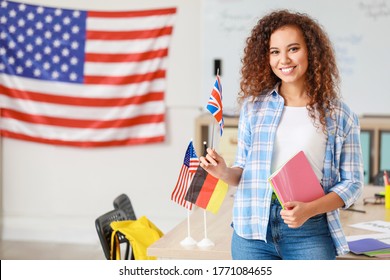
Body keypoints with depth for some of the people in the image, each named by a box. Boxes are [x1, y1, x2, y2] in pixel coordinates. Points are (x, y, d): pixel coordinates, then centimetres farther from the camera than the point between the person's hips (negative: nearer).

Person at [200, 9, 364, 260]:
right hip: (253, 229, 2)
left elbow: (352, 183, 3)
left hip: (310, 231, -1)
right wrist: (224, 172, -9)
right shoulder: (254, 105, 8)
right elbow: (244, 171, 14)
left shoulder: (339, 115, 3)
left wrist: (309, 209, -12)